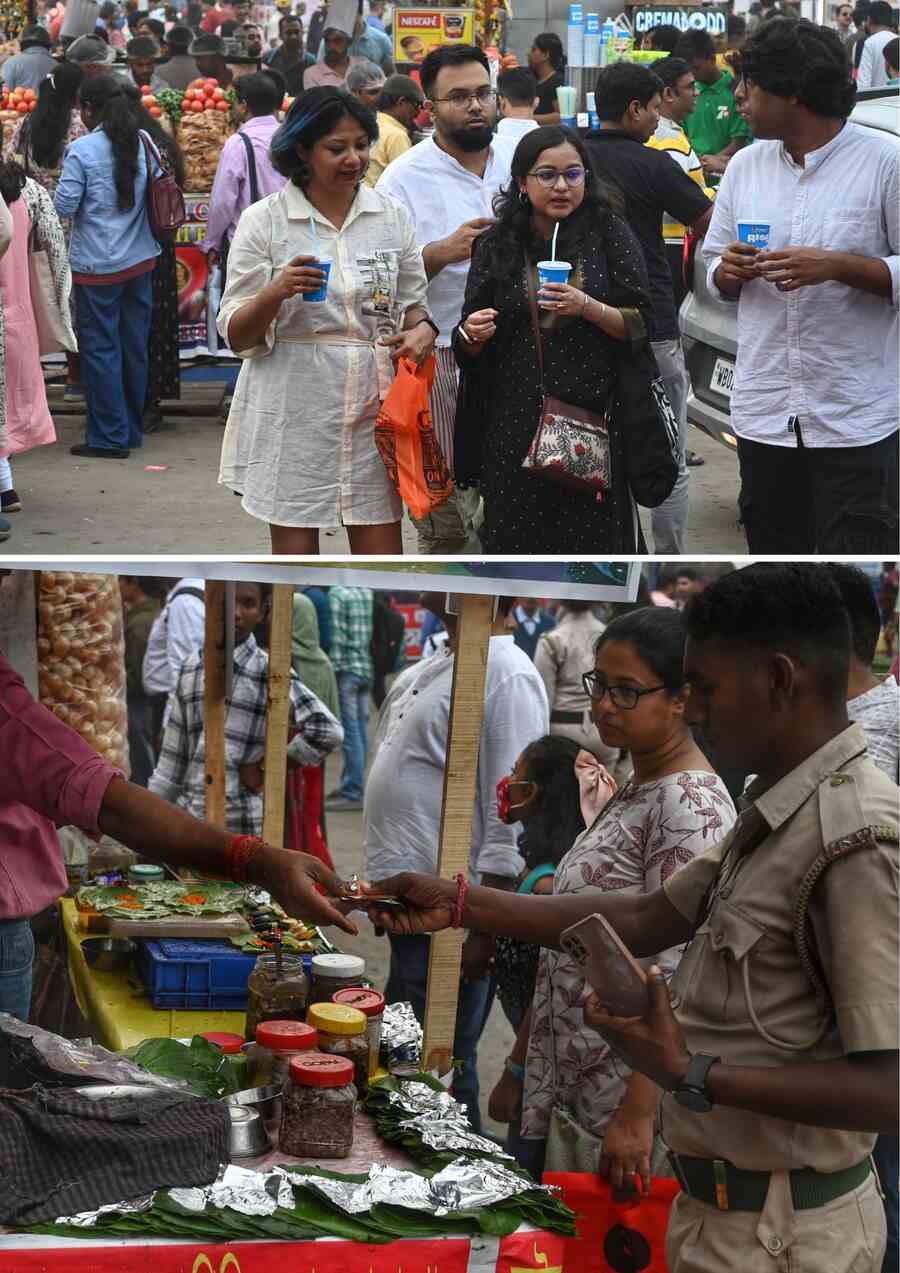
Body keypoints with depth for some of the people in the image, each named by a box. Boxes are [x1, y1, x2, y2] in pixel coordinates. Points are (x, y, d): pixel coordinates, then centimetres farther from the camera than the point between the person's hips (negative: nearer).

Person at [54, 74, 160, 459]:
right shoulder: (143, 144, 3)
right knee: (135, 347, 12)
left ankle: (109, 438, 2)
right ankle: (132, 431, 21)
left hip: (98, 266, -6)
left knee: (100, 348, 1)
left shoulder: (81, 150, -12)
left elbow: (65, 204, -13)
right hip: (141, 259, 6)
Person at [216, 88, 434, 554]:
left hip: (373, 407, 2)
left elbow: (413, 302, 18)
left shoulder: (392, 216, 7)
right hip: (292, 410, -2)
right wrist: (276, 292, -21)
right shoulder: (263, 220, -2)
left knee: (382, 549, 2)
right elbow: (236, 336, -1)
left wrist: (422, 331, -6)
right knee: (295, 552, 5)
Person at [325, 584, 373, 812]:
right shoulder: (369, 593, 7)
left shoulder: (336, 594, -10)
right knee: (360, 728, 12)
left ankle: (353, 793, -4)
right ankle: (350, 784, 21)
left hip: (347, 668, -7)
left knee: (351, 731, -5)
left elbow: (337, 636, -15)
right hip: (367, 669, 7)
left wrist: (334, 668, -10)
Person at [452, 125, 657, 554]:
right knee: (517, 542, 2)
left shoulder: (610, 234, 2)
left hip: (594, 415, -1)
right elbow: (469, 349, 10)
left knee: (594, 538, 0)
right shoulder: (496, 246, 6)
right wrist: (472, 335, -12)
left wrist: (588, 307, -17)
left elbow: (641, 325, -1)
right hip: (516, 420, 2)